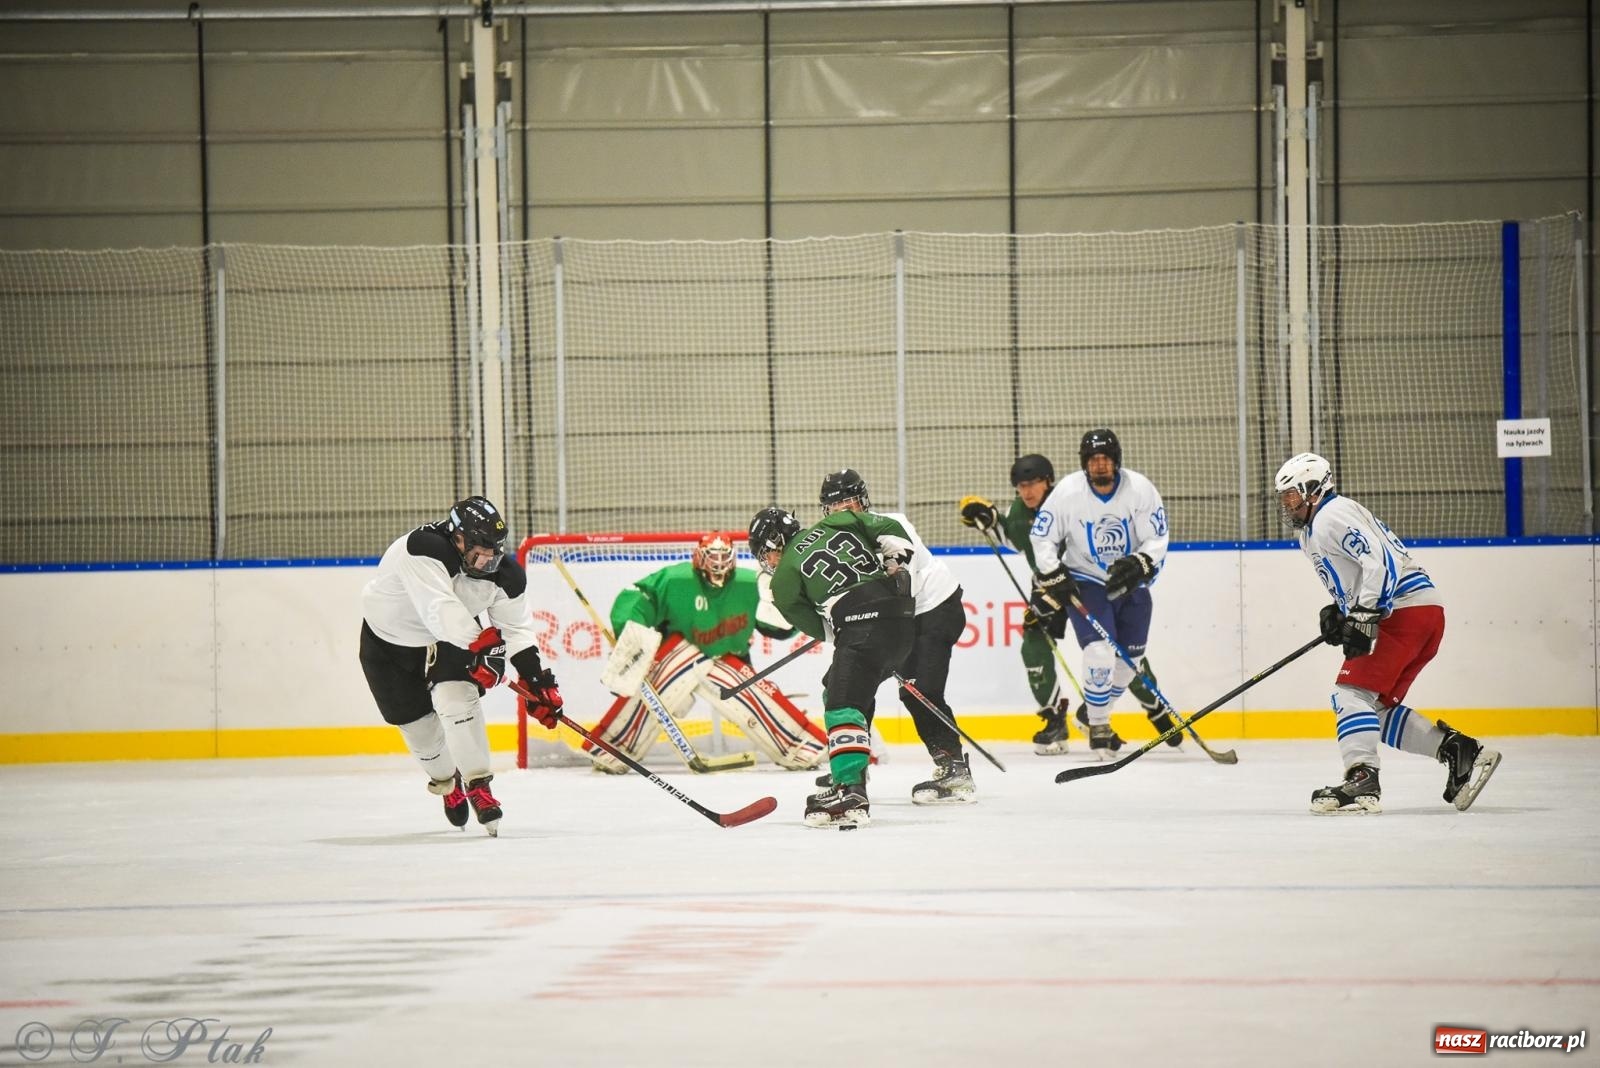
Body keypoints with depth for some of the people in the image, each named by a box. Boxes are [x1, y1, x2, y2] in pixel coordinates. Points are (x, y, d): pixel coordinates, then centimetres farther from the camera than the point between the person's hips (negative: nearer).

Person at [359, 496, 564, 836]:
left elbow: (516, 629, -10)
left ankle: (477, 786, -19)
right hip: (389, 638, -2)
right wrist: (479, 643, -53)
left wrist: (537, 680, -16)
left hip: (456, 634, 3)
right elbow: (440, 610, -47)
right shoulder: (422, 550, -38)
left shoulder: (505, 574, -19)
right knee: (415, 719, 3)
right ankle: (446, 781, 31)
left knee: (455, 695, -23)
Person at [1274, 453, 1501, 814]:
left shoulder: (1332, 516, -9)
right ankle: (1460, 750, 6)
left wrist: (1362, 618, -26)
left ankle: (1362, 782, -27)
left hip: (1407, 610, -11)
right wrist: (1338, 613, 15)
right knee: (1377, 707, 11)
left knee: (1352, 692, -16)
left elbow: (1380, 562, -21)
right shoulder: (1312, 530, 24)